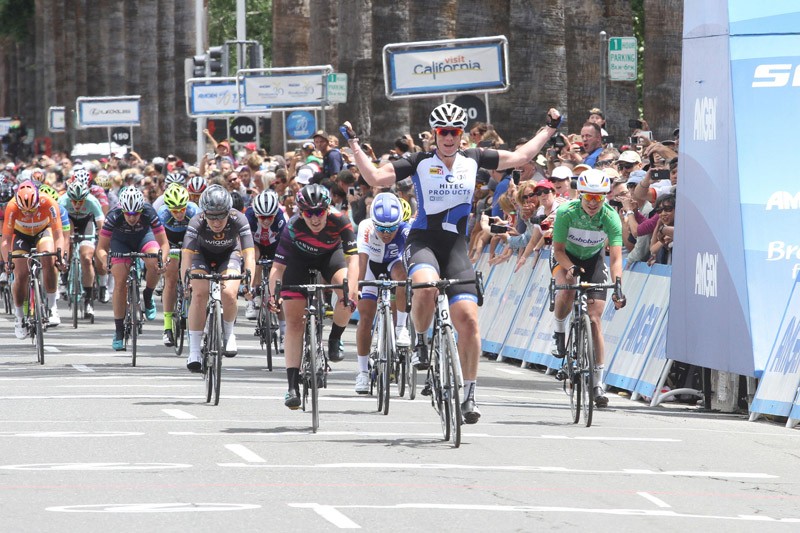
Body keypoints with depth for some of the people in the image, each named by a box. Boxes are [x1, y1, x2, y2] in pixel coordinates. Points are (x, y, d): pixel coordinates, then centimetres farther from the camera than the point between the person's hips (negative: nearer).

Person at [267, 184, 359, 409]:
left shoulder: (339, 221, -34)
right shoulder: (293, 227, -34)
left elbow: (352, 257, -38)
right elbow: (278, 266, -32)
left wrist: (351, 288, -53)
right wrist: (273, 295, -47)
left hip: (329, 254, 0)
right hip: (299, 257, 0)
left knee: (348, 292, -31)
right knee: (294, 320, -9)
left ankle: (334, 340, -3)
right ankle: (293, 386, -8)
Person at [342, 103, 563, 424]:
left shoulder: (473, 160, 8)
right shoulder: (420, 163, -1)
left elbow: (520, 157, 16)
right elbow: (375, 177, -7)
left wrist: (550, 129, 17)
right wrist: (353, 144, -13)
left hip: (455, 246, 3)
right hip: (422, 241, -3)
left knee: (468, 320, -10)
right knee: (426, 287, -37)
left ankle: (469, 394, 0)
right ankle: (421, 342, -7)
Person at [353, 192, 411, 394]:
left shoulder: (405, 231, -34)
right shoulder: (366, 228, -33)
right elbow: (362, 260, -40)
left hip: (394, 262, 0)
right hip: (372, 264, 0)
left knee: (403, 275, -36)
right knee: (365, 318, -8)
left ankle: (401, 327, -21)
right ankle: (363, 371, 4)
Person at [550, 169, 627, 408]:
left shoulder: (610, 218, -26)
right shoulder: (567, 212, -28)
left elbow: (616, 257, -31)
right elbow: (558, 249, -21)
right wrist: (570, 268, -41)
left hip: (594, 259, 1)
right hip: (566, 256, -1)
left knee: (594, 319, -9)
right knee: (567, 289, -36)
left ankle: (598, 382, -4)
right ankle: (560, 332, -5)